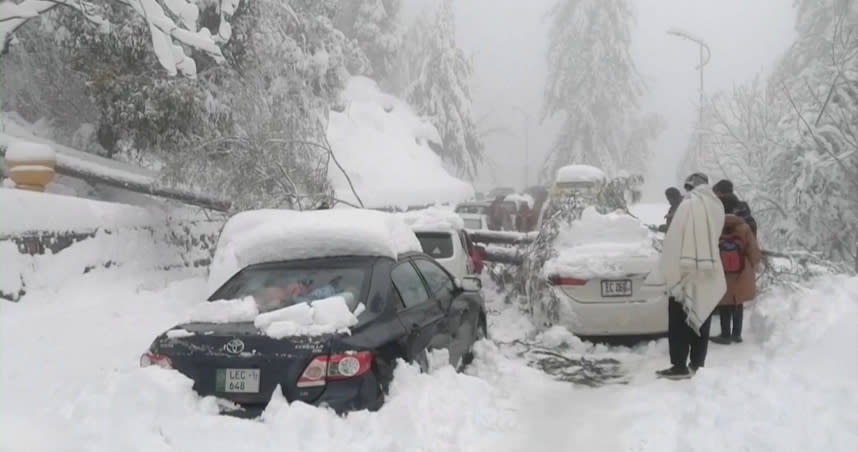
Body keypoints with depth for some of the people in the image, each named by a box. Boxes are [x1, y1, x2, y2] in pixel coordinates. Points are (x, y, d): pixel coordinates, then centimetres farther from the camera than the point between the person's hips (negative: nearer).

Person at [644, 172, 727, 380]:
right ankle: (697, 364, 18)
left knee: (679, 324, 1)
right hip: (708, 276, 6)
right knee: (700, 321, 13)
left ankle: (680, 366, 2)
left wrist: (669, 273, -10)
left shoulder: (688, 205, -13)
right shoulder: (716, 206, 6)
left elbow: (675, 241, -14)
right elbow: (715, 237, 9)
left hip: (685, 274, -6)